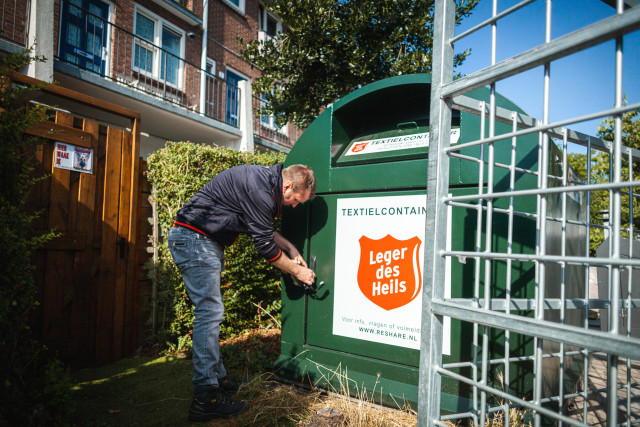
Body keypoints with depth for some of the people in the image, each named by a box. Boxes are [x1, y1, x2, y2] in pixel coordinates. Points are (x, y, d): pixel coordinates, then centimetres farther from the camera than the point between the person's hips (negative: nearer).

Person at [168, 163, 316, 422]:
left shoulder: (265, 179, 8)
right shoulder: (259, 189, -23)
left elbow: (262, 228, 21)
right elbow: (265, 246, -17)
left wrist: (290, 248, 14)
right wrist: (298, 271, -4)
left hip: (205, 242, 11)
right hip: (194, 238, -11)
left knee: (212, 311, 12)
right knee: (209, 311, -12)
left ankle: (218, 379, 22)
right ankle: (205, 399, -7)